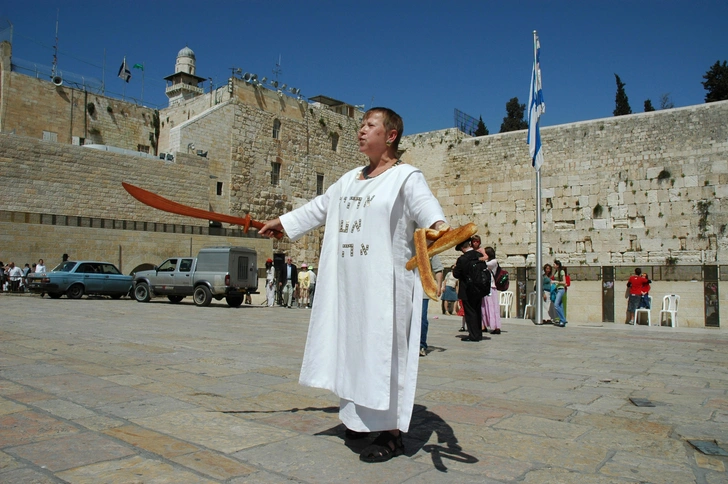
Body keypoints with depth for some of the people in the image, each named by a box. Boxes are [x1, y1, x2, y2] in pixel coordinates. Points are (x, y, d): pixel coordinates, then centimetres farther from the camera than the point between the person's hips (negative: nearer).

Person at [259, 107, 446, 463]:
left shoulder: (406, 177, -5)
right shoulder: (349, 180, 17)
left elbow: (427, 208, -22)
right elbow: (318, 208, 28)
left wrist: (437, 227, -45)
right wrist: (280, 222, 35)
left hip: (384, 286, -7)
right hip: (347, 285, 7)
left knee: (383, 351, -4)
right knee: (352, 348, 13)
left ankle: (391, 432, 7)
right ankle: (360, 418, 30)